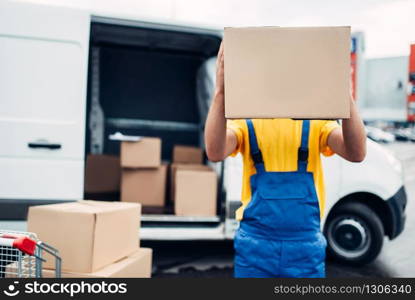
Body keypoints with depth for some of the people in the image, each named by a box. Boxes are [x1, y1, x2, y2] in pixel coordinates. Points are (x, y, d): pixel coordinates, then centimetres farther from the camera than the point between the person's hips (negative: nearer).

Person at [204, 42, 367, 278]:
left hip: (306, 244, 1)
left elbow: (356, 153, -17)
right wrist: (221, 93, -36)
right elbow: (215, 152, -23)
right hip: (255, 245, -1)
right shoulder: (245, 120, -1)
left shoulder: (315, 120, 1)